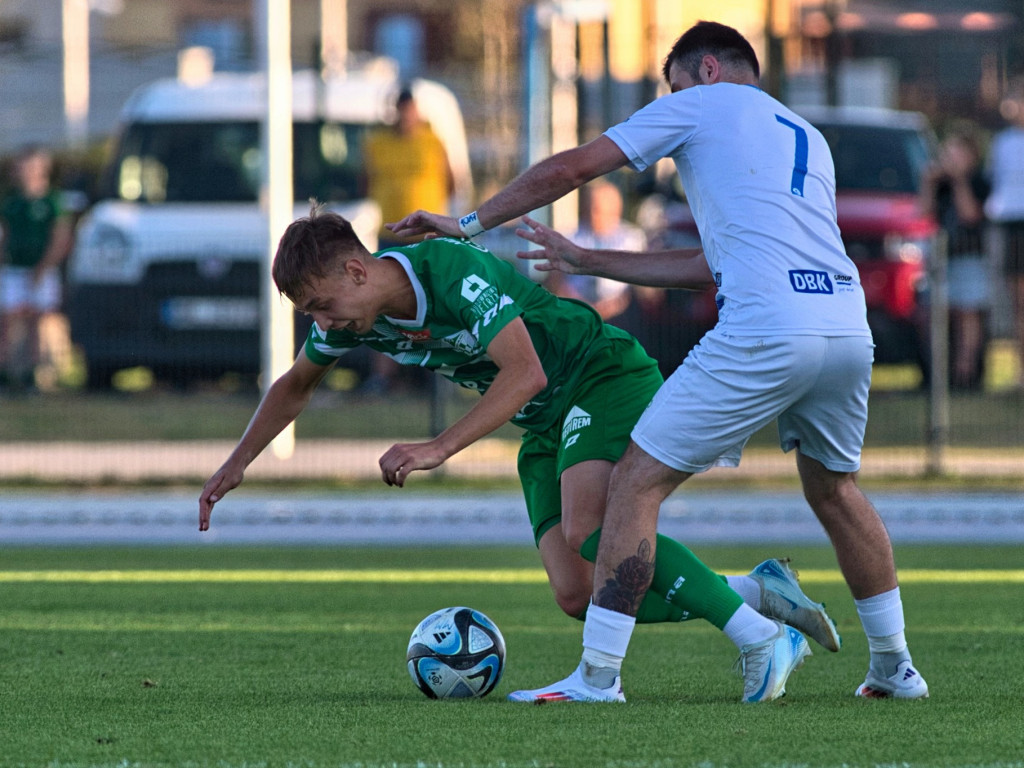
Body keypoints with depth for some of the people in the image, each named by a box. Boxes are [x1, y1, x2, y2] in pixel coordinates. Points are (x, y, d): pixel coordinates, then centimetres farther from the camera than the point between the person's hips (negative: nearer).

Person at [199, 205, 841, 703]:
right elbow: (297, 385, 18)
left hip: (608, 378, -8)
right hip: (546, 424, 8)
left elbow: (524, 372, -30)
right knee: (578, 595, -9)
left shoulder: (452, 270, -27)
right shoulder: (355, 315, -3)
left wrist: (439, 449, -35)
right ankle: (759, 592, 1)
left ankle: (762, 639, -30)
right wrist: (239, 462, 16)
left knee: (589, 532, -33)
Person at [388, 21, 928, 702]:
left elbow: (570, 168, 9)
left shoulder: (702, 104, 12)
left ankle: (598, 674, -4)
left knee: (639, 481, 0)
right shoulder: (809, 139, 31)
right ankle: (895, 667, 32)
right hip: (848, 322, 7)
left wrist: (470, 224, 20)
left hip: (764, 329, -7)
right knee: (835, 489, 28)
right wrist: (585, 261, 38)